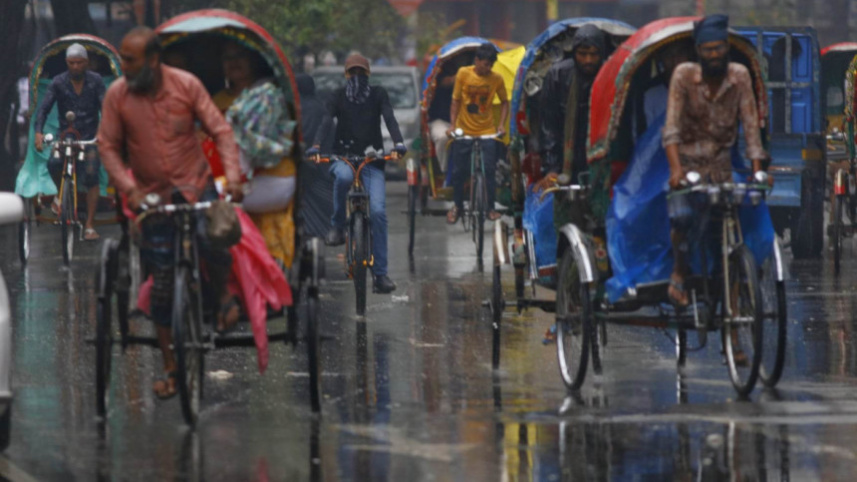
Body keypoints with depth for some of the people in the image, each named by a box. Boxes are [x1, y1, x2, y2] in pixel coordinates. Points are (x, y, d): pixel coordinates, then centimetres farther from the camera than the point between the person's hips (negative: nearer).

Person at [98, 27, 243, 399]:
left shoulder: (186, 85, -10)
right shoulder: (117, 95, -8)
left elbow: (220, 130, -7)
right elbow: (108, 146, -3)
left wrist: (232, 175, -18)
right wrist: (129, 189, -15)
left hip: (197, 186, -1)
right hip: (152, 196, 1)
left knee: (212, 243, -29)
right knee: (162, 284, 2)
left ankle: (222, 295, 6)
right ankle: (170, 367, 15)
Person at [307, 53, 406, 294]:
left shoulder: (378, 94, 8)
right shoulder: (338, 96, 6)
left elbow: (390, 119, -7)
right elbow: (327, 121, -9)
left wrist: (398, 144, -27)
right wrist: (316, 147, -28)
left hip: (372, 160, 0)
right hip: (344, 156, 0)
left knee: (378, 211, -16)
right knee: (343, 176, -40)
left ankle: (380, 274, -13)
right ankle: (337, 226, -18)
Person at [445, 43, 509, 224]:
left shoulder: (496, 79, -5)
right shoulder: (463, 74, -7)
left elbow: (504, 102, 7)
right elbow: (456, 101, 0)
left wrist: (502, 124, -6)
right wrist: (452, 125, -7)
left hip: (487, 131, 0)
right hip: (464, 131, 0)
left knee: (489, 170, -4)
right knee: (458, 171, 6)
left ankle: (491, 207, 10)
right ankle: (458, 205, 24)